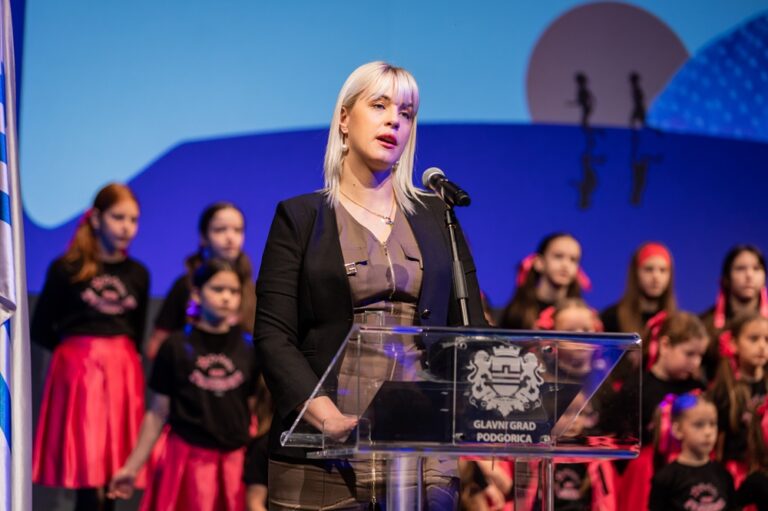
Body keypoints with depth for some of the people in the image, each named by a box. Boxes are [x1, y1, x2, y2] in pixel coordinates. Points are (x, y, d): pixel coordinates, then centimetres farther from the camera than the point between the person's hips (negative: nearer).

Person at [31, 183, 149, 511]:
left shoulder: (138, 274, 7)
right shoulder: (67, 269, -5)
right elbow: (40, 331, 1)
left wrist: (114, 351, 9)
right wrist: (81, 347, 7)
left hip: (123, 373, 4)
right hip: (78, 373, -4)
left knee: (111, 472, 5)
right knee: (88, 475, -10)